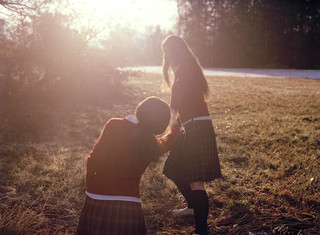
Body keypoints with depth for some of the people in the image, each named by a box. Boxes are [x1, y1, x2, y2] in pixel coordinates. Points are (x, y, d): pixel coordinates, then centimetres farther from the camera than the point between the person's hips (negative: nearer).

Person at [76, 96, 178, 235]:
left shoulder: (114, 126, -6)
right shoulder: (154, 146, 2)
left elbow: (94, 160, -5)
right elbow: (168, 142, 27)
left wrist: (90, 187, 10)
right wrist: (177, 126, 49)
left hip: (96, 200, -1)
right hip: (129, 208, 1)